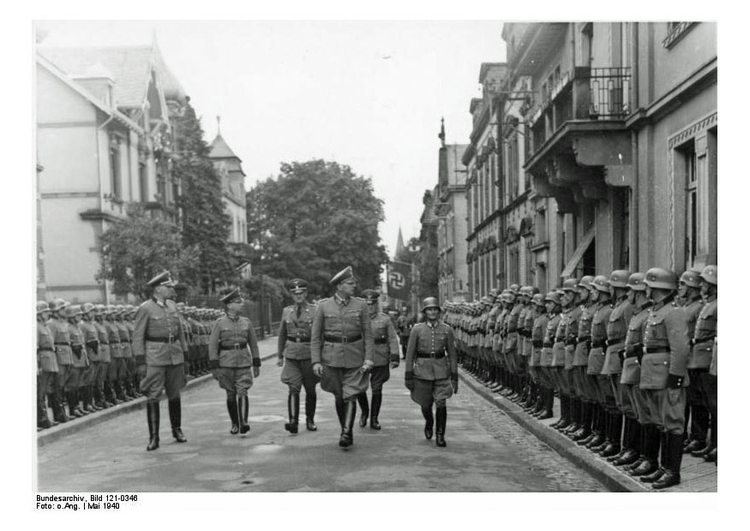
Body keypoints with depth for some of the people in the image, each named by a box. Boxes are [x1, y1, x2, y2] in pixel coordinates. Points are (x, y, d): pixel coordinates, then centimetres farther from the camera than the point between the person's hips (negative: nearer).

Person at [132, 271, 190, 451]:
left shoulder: (172, 306, 10)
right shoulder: (145, 309, -7)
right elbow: (137, 337, -7)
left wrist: (184, 353, 13)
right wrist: (140, 362, -12)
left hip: (175, 356, 5)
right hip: (155, 357, -5)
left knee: (174, 394, 13)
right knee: (152, 397, -4)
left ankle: (177, 430, 28)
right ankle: (153, 437, 1)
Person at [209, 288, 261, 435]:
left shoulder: (246, 322, 6)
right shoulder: (219, 323, -1)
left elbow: (253, 344, 12)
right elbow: (212, 345, -2)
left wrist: (256, 364, 10)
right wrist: (214, 367, -8)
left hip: (244, 362, 1)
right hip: (226, 363, -1)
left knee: (242, 392, -12)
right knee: (231, 395, 7)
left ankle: (244, 423, -20)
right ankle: (235, 424, 18)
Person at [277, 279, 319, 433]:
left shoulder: (315, 310, -2)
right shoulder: (286, 311, 8)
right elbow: (282, 335, 16)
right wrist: (280, 355, 16)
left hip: (309, 355, -1)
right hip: (291, 356, 1)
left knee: (310, 390, 9)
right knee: (293, 389, -12)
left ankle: (310, 421, 24)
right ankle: (293, 422, -17)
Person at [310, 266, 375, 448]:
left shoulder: (360, 305, 0)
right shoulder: (323, 306, -1)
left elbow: (368, 334, 1)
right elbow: (315, 336, 1)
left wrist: (369, 358, -9)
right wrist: (316, 361, -6)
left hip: (355, 357, 0)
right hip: (332, 357, 1)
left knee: (350, 396, -9)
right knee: (339, 396, 10)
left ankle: (346, 434, -11)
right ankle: (346, 431, 24)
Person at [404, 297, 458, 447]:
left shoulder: (446, 330, 1)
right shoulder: (417, 330, -2)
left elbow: (452, 354, 6)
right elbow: (410, 353, 1)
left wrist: (455, 377, 3)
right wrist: (408, 376, -3)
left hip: (441, 371, 0)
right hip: (422, 370, 0)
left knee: (441, 404, -11)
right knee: (425, 405, 10)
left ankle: (440, 435, 5)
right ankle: (429, 423, 42)